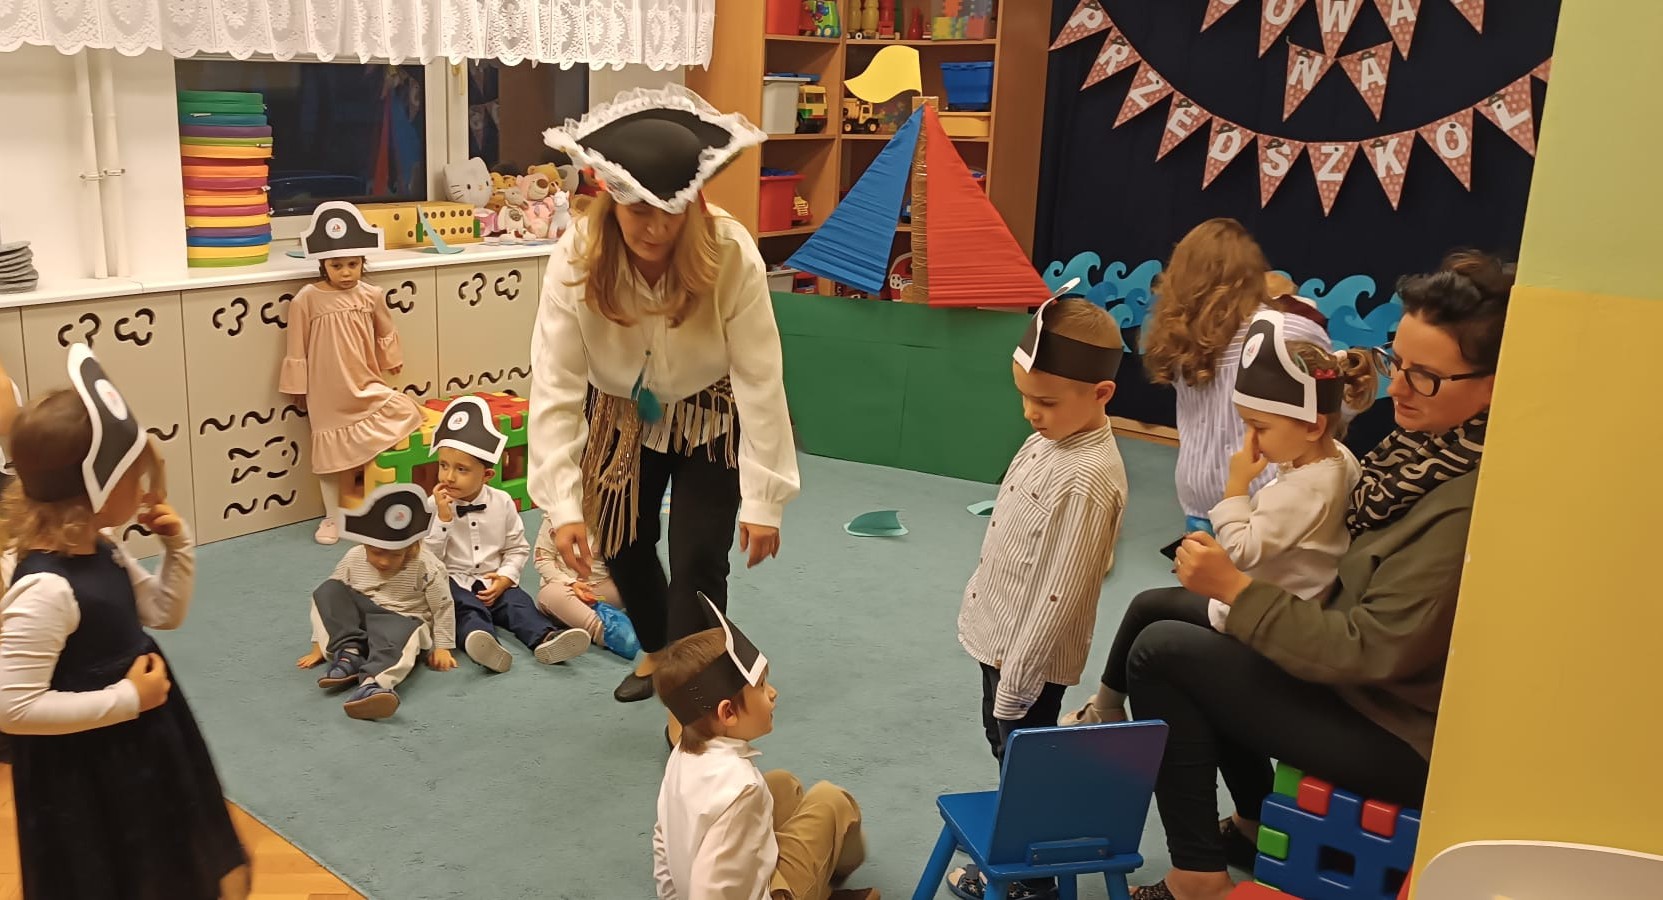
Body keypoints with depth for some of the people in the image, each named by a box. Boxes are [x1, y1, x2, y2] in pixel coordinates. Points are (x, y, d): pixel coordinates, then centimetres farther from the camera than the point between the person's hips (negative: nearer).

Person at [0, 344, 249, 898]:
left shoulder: (101, 552, -2)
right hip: (85, 777, -9)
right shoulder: (46, 590, -31)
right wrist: (126, 699, -27)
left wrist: (178, 547, -5)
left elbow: (166, 613, 11)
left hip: (139, 749, 9)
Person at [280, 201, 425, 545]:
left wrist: (392, 359, 26)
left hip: (365, 386, 3)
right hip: (327, 393, -3)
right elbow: (297, 349, -5)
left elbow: (385, 332, 16)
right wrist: (299, 389, -1)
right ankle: (332, 517, 23)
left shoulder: (372, 295, -3)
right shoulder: (306, 300, -12)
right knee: (330, 452, 6)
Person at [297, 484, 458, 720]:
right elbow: (331, 601, 4)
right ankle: (349, 653, -23)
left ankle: (375, 682, -70)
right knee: (327, 591, -16)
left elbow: (443, 606, -6)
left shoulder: (425, 567, -14)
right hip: (360, 623, 5)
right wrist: (319, 645, 5)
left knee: (394, 635, -41)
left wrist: (441, 647, -6)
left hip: (402, 621, -5)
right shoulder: (353, 559, -4)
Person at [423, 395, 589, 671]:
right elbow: (427, 558, -10)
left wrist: (505, 578, -9)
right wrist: (443, 517, -19)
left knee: (519, 603, -23)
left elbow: (518, 548, 8)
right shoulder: (434, 506, -3)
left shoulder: (502, 503, 2)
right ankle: (482, 642, -61)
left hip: (494, 583, 3)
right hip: (453, 583, -3)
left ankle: (545, 638, -47)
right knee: (468, 609, -32)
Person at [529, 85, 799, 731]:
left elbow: (759, 380, -29)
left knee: (698, 557, -9)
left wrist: (763, 499, -27)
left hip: (709, 417, -2)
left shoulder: (731, 256, -32)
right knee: (622, 545, 13)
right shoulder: (577, 260, -28)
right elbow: (556, 386, -28)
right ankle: (657, 650, 43)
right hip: (622, 416, 3)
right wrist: (563, 506, -32)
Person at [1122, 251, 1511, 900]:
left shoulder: (1472, 504, -30)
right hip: (1363, 669, 9)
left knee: (1162, 651, -14)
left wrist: (1236, 588, -21)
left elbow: (1368, 652, -26)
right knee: (1158, 607, 12)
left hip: (1399, 732, -9)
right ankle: (1258, 821, 26)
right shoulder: (1433, 442, -3)